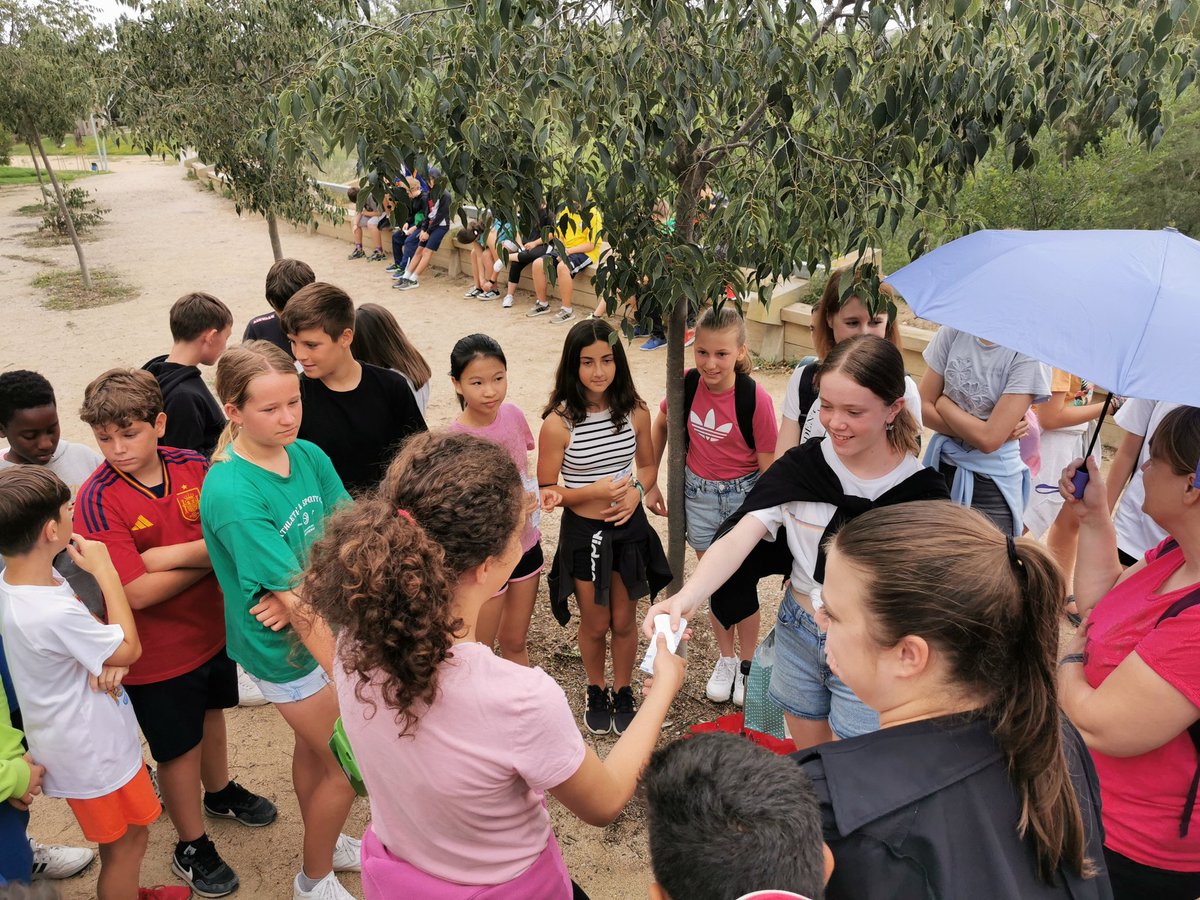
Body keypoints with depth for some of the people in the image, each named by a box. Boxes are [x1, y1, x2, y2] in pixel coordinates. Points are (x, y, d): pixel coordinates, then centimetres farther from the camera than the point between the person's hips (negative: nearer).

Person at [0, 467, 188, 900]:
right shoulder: (51, 614, -36)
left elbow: (83, 634, 6)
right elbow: (130, 648, -19)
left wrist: (108, 661, -16)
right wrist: (104, 570, -18)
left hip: (84, 741, 9)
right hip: (94, 752, -9)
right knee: (124, 845, 14)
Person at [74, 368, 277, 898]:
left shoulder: (193, 467, -11)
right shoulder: (97, 501, -23)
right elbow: (138, 593, -28)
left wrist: (174, 555, -30)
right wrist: (211, 556, -20)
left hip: (212, 628, 5)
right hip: (158, 653, -4)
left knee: (211, 713, 28)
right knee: (179, 746, 13)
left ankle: (220, 792, 56)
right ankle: (192, 848, 37)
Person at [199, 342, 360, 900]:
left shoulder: (309, 456, -7)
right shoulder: (230, 492, -28)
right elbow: (293, 598, -30)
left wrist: (297, 587, -24)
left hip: (323, 620, 6)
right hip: (286, 647, -6)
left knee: (316, 743, 26)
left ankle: (325, 843, 52)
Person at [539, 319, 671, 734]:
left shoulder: (635, 412, -8)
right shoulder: (558, 423, -18)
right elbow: (545, 491, -12)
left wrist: (637, 491, -13)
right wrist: (594, 491, -26)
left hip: (629, 528, 2)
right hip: (583, 532, -2)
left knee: (624, 621, 17)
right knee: (595, 625, 16)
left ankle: (623, 692, 41)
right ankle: (596, 692, 43)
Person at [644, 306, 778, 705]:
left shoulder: (755, 399, -23)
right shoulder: (687, 385, -13)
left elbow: (768, 464, -15)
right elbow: (661, 425, 6)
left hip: (742, 494, -3)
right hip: (698, 491, 3)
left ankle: (748, 663, 33)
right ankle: (725, 658, 37)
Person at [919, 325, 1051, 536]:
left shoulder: (1029, 354, -16)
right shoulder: (953, 331, -3)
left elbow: (988, 439, -22)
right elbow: (923, 407, -3)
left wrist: (943, 402, -9)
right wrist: (973, 430, -15)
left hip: (992, 483, -4)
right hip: (942, 468, 4)